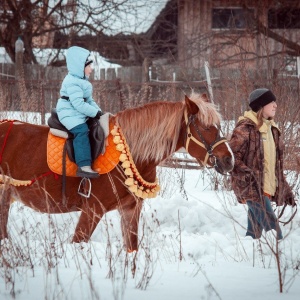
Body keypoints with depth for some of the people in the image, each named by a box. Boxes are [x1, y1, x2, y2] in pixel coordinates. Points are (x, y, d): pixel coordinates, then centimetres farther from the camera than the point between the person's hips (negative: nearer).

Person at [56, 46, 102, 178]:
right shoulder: (72, 83, -17)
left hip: (81, 114, 11)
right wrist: (95, 113, -21)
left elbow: (89, 100, 22)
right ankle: (84, 166, -41)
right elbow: (78, 104, -25)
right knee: (81, 131, -30)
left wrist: (98, 111, 5)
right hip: (69, 114, -11)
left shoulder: (82, 81, 17)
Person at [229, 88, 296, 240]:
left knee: (255, 232, 12)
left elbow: (277, 165, 21)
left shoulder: (272, 129, 16)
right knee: (273, 228, -15)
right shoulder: (245, 128, -10)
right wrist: (247, 176, -24)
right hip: (253, 188, -8)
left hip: (267, 190, 8)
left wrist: (286, 190, 19)